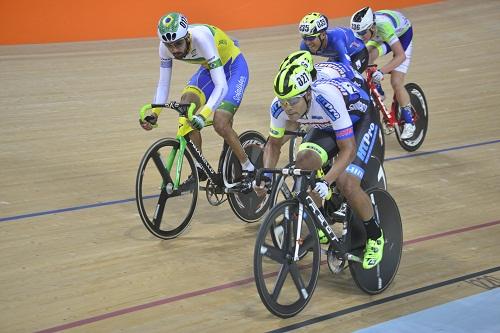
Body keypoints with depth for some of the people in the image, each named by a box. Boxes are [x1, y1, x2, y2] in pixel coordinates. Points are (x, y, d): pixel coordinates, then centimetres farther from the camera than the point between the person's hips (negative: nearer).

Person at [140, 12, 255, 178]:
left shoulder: (201, 38, -38)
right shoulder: (166, 46, -21)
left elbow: (221, 86, -42)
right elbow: (163, 83, -11)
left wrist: (204, 114, -54)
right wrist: (154, 114, -25)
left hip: (234, 66, -6)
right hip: (209, 68, 6)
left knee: (220, 124, -20)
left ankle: (248, 168, 3)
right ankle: (199, 168, -6)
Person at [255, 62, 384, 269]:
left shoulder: (327, 99, -42)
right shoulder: (279, 107, -25)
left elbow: (348, 148, -38)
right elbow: (274, 144, -7)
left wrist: (326, 182, -49)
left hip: (360, 120, -5)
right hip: (326, 125, 5)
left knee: (346, 182, -24)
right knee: (304, 162, -23)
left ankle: (375, 236, 2)